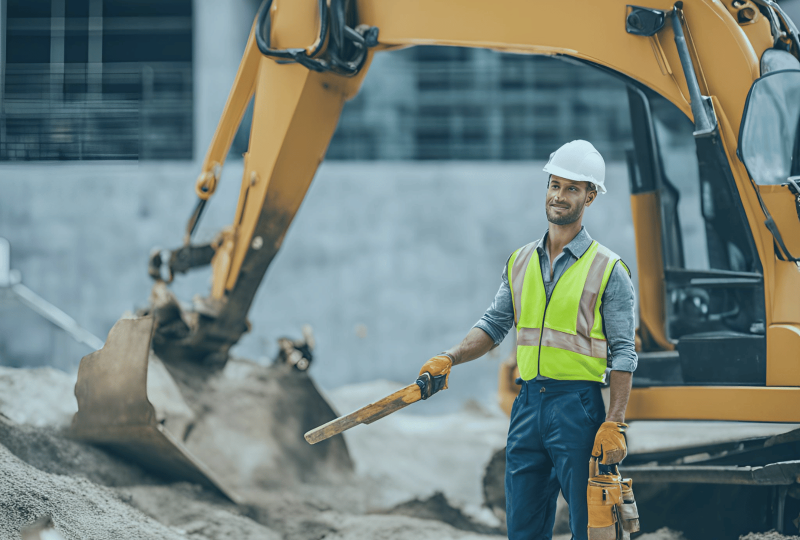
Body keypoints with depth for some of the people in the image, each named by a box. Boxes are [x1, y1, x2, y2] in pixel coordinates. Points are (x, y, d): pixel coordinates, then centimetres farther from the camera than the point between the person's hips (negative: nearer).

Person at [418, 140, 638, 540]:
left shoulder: (608, 270, -2)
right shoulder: (520, 262, 13)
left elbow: (622, 353, -5)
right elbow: (494, 325, 17)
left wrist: (614, 425, -12)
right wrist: (450, 358, -1)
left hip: (578, 407, -5)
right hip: (528, 402, 5)